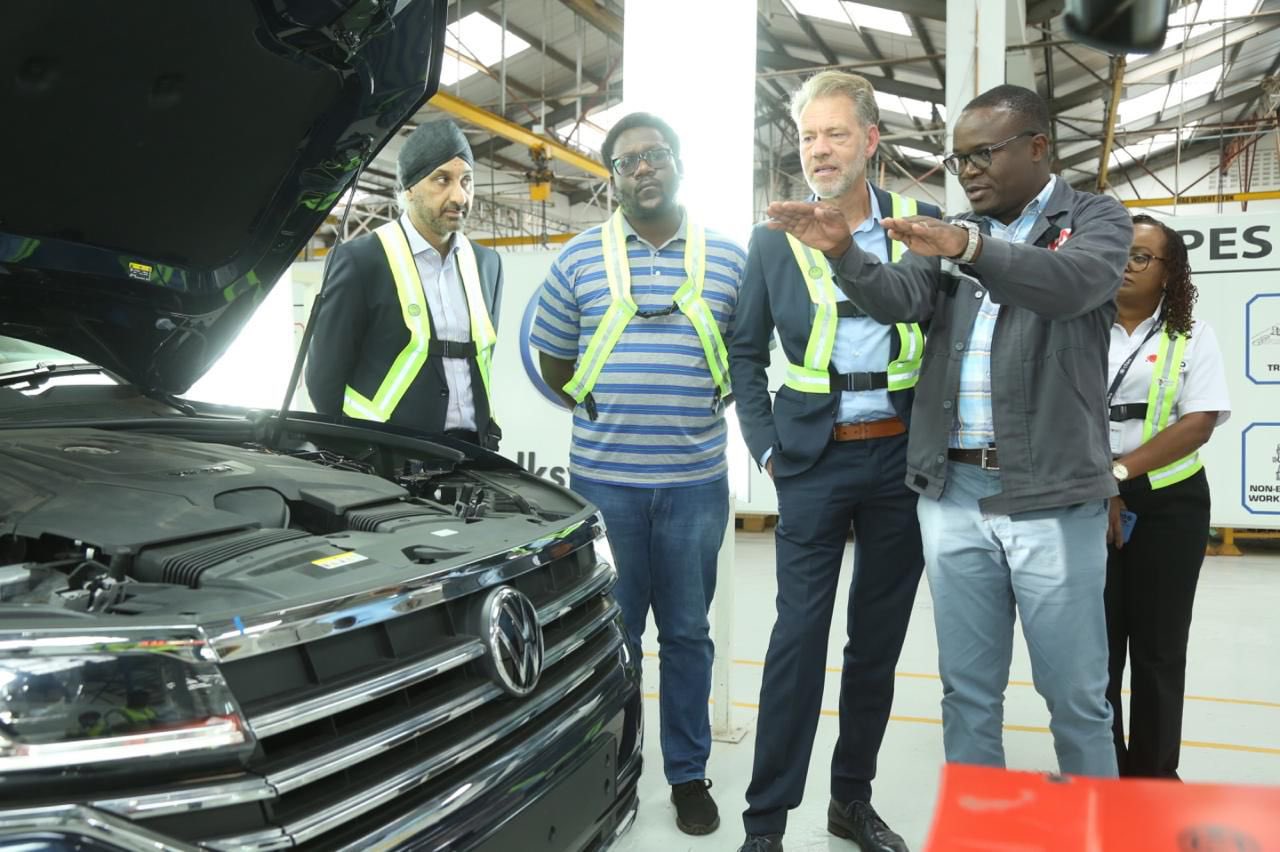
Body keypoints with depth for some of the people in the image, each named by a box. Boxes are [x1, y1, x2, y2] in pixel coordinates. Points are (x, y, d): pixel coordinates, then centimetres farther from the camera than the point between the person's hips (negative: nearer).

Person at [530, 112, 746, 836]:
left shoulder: (728, 258, 5)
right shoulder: (580, 260, 3)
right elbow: (554, 357, 11)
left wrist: (708, 405, 6)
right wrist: (601, 410, 9)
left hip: (695, 482, 1)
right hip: (604, 480, 0)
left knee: (688, 633, 12)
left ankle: (690, 775, 27)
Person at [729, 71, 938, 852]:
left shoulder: (924, 225, 3)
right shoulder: (773, 240, 3)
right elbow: (746, 350, 7)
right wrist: (764, 445, -1)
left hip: (901, 459, 2)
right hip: (814, 463, -1)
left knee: (879, 640, 10)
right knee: (799, 638, -3)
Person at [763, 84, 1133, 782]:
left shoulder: (1096, 219, 3)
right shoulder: (948, 235, 15)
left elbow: (1076, 282, -19)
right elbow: (898, 300, -3)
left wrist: (970, 247, -35)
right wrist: (842, 250, -21)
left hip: (1052, 496, -3)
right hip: (952, 493, 4)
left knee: (1076, 696, 7)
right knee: (968, 691, 12)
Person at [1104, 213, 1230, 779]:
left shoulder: (1191, 337, 3)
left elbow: (1201, 421, -8)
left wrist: (1121, 471, -18)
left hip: (1168, 505, 0)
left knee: (1159, 644, 8)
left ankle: (1154, 769, 23)